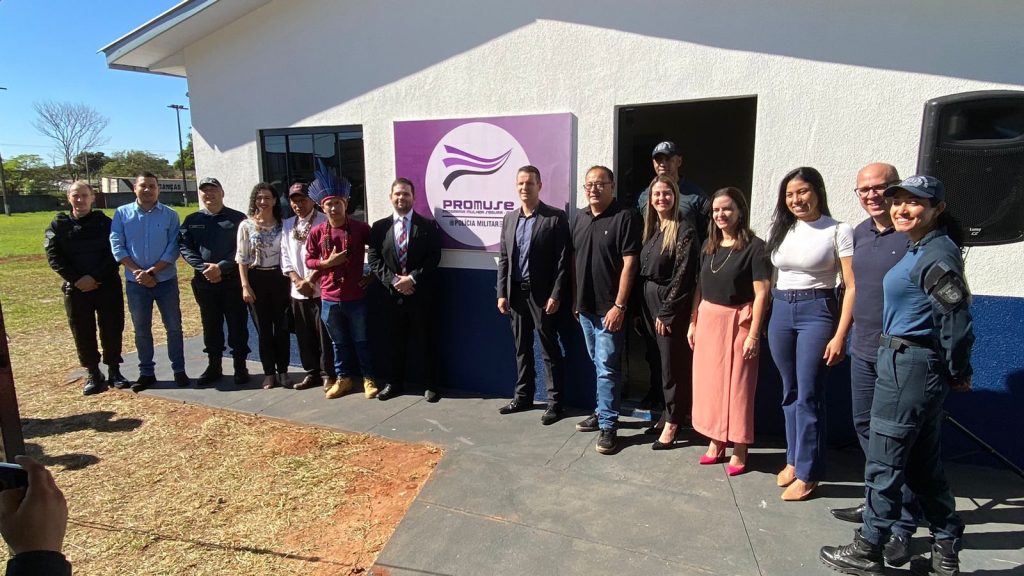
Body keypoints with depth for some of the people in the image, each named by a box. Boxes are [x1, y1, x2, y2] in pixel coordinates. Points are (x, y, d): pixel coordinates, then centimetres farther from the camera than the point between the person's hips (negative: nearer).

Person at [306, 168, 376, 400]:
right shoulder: (317, 232, -1)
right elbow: (309, 261, 6)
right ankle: (343, 379, 28)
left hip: (356, 297, -2)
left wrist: (372, 274, 0)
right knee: (338, 342, 15)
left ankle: (368, 379, 22)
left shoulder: (361, 228, -6)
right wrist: (327, 262, -12)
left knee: (362, 340, 9)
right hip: (329, 298, 2)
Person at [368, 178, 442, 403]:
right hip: (392, 294, 2)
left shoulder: (428, 226, 1)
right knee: (395, 340, 12)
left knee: (425, 340, 6)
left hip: (421, 294, -2)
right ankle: (394, 382, 25)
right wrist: (393, 280, -12)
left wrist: (412, 278, -15)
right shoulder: (379, 227, 7)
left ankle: (429, 384, 17)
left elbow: (434, 258, -6)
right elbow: (374, 260, 2)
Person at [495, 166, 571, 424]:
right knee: (521, 348, 14)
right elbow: (503, 259, 11)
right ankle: (523, 396, 27)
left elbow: (562, 260, -10)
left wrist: (556, 295, -16)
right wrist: (502, 292, 5)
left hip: (542, 294, -5)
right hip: (516, 293, 5)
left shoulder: (556, 217, -7)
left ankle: (554, 401, 14)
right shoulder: (509, 218, 10)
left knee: (550, 349, 3)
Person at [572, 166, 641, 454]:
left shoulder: (625, 217, -10)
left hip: (608, 308, -6)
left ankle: (608, 425, 7)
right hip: (585, 306, 7)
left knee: (607, 368, -2)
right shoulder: (580, 217, 10)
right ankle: (603, 412, 30)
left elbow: (629, 264, -14)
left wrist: (619, 305, -17)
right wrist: (575, 299, 13)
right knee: (599, 364, 17)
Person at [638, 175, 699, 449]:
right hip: (649, 302, 7)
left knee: (673, 364, 0)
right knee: (659, 360, 14)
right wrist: (643, 308, 9)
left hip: (672, 306, -7)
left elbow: (683, 275, -15)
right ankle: (670, 412, 28)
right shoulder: (651, 228, 12)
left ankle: (672, 422, 11)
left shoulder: (684, 230, -10)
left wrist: (666, 311, -16)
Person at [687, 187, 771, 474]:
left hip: (737, 321, -6)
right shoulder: (709, 245, 9)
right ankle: (716, 441, 26)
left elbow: (761, 293, -13)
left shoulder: (754, 246, -10)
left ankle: (738, 449, 17)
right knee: (709, 382, 11)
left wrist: (753, 334, -16)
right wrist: (693, 322, 10)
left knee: (737, 385, 3)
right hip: (707, 319, 6)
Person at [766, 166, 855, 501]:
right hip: (780, 311, 5)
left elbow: (851, 287, -9)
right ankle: (794, 459, 26)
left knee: (807, 395, -3)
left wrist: (840, 336, -14)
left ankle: (807, 473, 9)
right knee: (790, 392, 12)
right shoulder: (779, 230, 10)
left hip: (817, 312, -5)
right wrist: (764, 324, 9)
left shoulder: (838, 232, -6)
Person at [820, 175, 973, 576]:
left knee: (883, 462, 1)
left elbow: (956, 319, -18)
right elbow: (949, 314, 17)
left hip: (910, 367, -10)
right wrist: (955, 373, 16)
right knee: (923, 463, 18)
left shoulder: (936, 254, -17)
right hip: (903, 361, 10)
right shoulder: (919, 249, 12)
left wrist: (958, 372, -6)